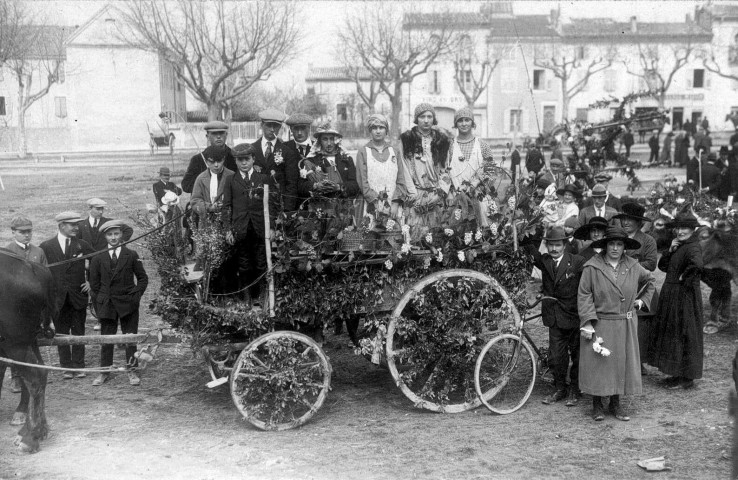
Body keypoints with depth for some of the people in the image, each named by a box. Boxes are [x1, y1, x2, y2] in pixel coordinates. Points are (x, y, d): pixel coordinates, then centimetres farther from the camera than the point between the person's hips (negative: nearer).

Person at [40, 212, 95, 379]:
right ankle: (66, 367, 15)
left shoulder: (82, 245, 1)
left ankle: (79, 366, 15)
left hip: (78, 296, 1)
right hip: (57, 298, -1)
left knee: (78, 333, 7)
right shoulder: (46, 247, -2)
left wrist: (91, 282, 2)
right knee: (61, 334, 7)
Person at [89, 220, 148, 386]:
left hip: (128, 304, -1)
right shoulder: (98, 258, 4)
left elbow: (143, 278, 6)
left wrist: (136, 295, -4)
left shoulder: (131, 256, 2)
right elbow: (94, 283, 7)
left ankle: (131, 371, 12)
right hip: (106, 304, 1)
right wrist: (98, 302, 1)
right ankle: (104, 371, 15)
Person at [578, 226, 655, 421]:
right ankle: (597, 405, 13)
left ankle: (616, 404, 21)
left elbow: (649, 281, 25)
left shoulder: (632, 266, 4)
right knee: (597, 363, 1)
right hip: (599, 325, -4)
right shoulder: (592, 267, -9)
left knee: (622, 363, 8)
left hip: (625, 326, 4)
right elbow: (584, 295, -10)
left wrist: (642, 300, 13)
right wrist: (588, 323, -15)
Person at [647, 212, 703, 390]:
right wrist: (670, 250, -4)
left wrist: (684, 278, -24)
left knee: (683, 335, 0)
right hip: (671, 295, 9)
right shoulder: (679, 246, 11)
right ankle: (678, 374, 26)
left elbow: (697, 264, -39)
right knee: (672, 334, 15)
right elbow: (663, 266, 11)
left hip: (685, 297, -9)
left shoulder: (692, 247, -18)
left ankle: (687, 378, 10)